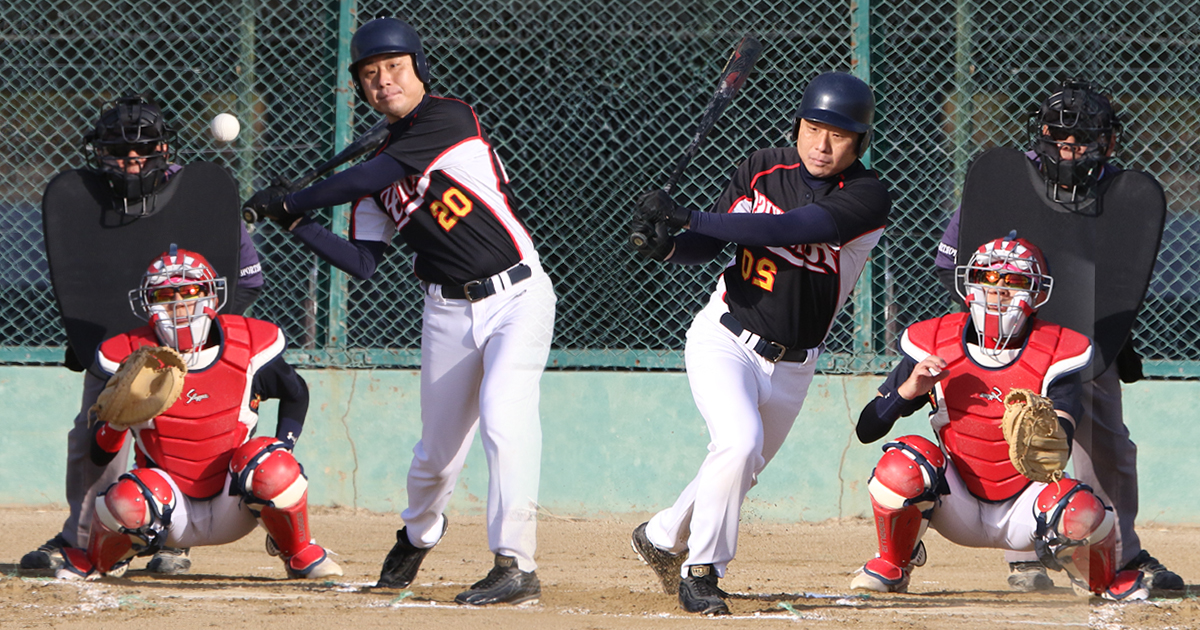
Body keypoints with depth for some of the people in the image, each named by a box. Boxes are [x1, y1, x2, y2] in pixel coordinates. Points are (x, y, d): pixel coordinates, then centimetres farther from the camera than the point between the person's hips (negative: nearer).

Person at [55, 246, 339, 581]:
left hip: (230, 511, 1)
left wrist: (285, 443, -1)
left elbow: (296, 393, 17)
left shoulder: (246, 348, -5)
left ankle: (297, 552, 0)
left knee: (270, 465, -31)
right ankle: (96, 560, 4)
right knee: (126, 503, -35)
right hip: (170, 514, -1)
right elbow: (100, 455, -7)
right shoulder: (132, 358, -8)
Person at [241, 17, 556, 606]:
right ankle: (418, 534, 40)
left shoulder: (450, 117, -10)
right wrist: (296, 224, -3)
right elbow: (363, 262, 8)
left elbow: (371, 177, -18)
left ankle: (516, 564, -23)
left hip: (519, 296, -6)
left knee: (504, 418, -23)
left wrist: (294, 200, -7)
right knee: (436, 447, 10)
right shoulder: (379, 166, 10)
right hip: (449, 312, 6)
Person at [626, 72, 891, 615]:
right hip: (725, 340, -2)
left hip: (791, 366, 2)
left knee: (738, 471, 16)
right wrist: (665, 245, -21)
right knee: (739, 442, -26)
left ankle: (662, 537, 45)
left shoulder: (867, 196, -14)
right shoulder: (762, 170, -4)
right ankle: (700, 571, -13)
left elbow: (786, 230, -27)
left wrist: (688, 218, -33)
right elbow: (705, 247, 3)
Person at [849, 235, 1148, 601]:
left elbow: (1059, 455, -21)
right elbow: (866, 430, -5)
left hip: (1021, 514, -1)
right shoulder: (937, 346, -6)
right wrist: (908, 390, -23)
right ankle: (891, 567, 0)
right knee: (904, 462, -29)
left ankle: (1105, 581, 7)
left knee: (1080, 513, -32)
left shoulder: (1054, 355, -10)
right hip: (959, 511, 1)